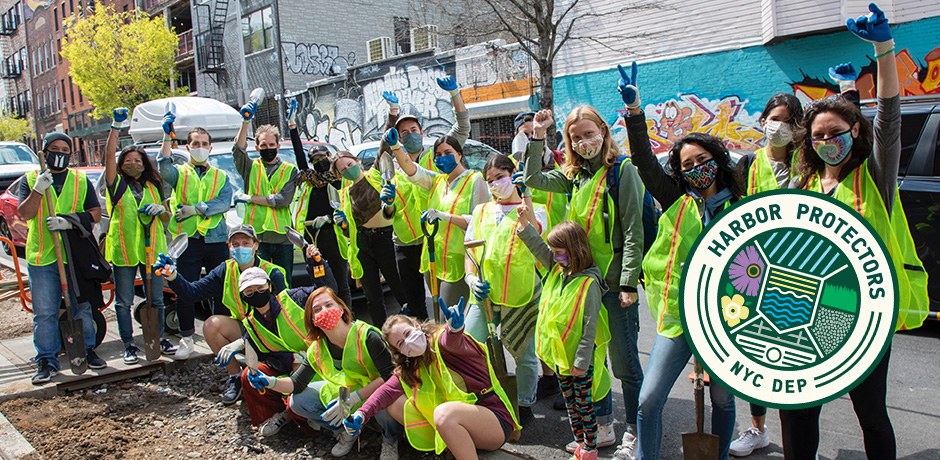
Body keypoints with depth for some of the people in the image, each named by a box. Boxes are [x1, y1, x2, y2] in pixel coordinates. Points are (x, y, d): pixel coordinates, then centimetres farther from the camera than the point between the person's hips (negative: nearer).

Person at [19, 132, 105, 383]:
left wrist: (69, 221, -14)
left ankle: (87, 351, 23)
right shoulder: (30, 180, 8)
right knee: (44, 312, 3)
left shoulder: (81, 180, 10)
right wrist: (38, 189, -21)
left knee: (82, 307, 9)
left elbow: (95, 212, 3)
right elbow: (24, 213, -5)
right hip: (42, 257, -1)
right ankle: (47, 362, 11)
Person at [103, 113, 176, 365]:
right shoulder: (117, 184, 4)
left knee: (156, 298, 7)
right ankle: (129, 345, 11)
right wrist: (115, 128, -18)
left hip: (152, 249, 2)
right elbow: (109, 155, -11)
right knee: (124, 301, 3)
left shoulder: (153, 186, 13)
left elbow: (167, 217, 15)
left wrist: (159, 209, -8)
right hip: (123, 249, -2)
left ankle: (159, 338, 20)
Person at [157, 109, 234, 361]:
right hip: (187, 239, -1)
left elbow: (225, 202, -3)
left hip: (216, 239, 1)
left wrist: (196, 209, -15)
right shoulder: (180, 173, 11)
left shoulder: (221, 177, 15)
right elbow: (164, 168, -14)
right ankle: (186, 338, 9)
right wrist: (167, 138, -25)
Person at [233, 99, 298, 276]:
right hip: (256, 236, 0)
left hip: (282, 236, 1)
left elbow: (283, 200, -4)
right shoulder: (251, 167, 12)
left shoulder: (289, 170, 11)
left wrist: (250, 198, -3)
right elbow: (238, 150, -9)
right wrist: (245, 122, -22)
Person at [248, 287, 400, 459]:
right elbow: (297, 383, -2)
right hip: (342, 392, 6)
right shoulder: (316, 350, -8)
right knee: (297, 401, -6)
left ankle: (390, 439, -4)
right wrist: (271, 382, -24)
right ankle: (347, 431, 13)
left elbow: (390, 375, -31)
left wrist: (351, 399, -37)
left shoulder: (366, 335, -27)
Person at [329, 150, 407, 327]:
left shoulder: (376, 177, 2)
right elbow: (348, 232, 15)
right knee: (373, 297, 7)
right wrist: (342, 224, -7)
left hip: (385, 239, -4)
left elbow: (389, 213, -6)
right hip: (362, 245, 4)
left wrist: (389, 203, -29)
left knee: (400, 289, -6)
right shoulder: (345, 194, 13)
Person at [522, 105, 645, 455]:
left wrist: (629, 282, -16)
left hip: (614, 280, -7)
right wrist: (537, 138, 3)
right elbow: (533, 180, 12)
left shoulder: (622, 169, -8)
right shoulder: (576, 175, 11)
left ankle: (634, 432, 18)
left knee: (624, 361, 2)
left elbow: (633, 230, -12)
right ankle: (602, 428, 28)